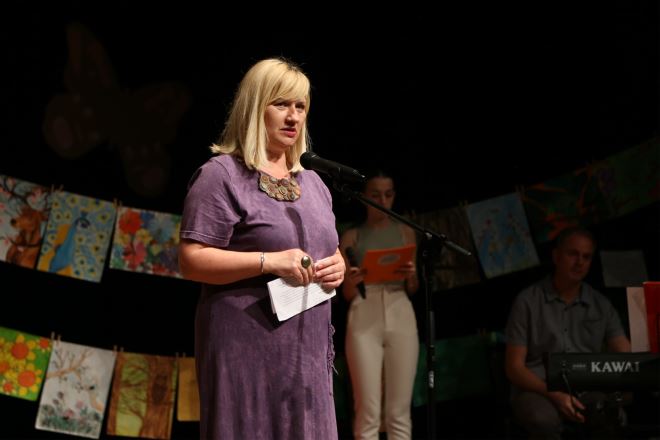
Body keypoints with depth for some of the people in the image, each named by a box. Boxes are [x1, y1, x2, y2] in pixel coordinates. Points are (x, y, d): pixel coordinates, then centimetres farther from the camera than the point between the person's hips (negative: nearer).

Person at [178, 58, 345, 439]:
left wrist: (337, 267, 2)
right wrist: (268, 261, -22)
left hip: (308, 347, 7)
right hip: (248, 347, -7)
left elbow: (332, 252, 26)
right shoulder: (222, 174, -6)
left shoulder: (312, 182, 17)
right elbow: (191, 260, -13)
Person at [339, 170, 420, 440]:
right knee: (368, 412, -8)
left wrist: (411, 276, -6)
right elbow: (347, 295, 9)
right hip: (364, 318, -2)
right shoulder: (351, 237, 10)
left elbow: (413, 289, 15)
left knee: (399, 411, -2)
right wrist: (351, 282, -12)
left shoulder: (405, 231, 14)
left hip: (400, 315, 2)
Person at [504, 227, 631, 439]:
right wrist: (553, 394, -17)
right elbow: (514, 368, -1)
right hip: (538, 389, -2)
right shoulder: (528, 301, 3)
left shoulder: (601, 305, 15)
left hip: (588, 389, 2)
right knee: (545, 419, -38)